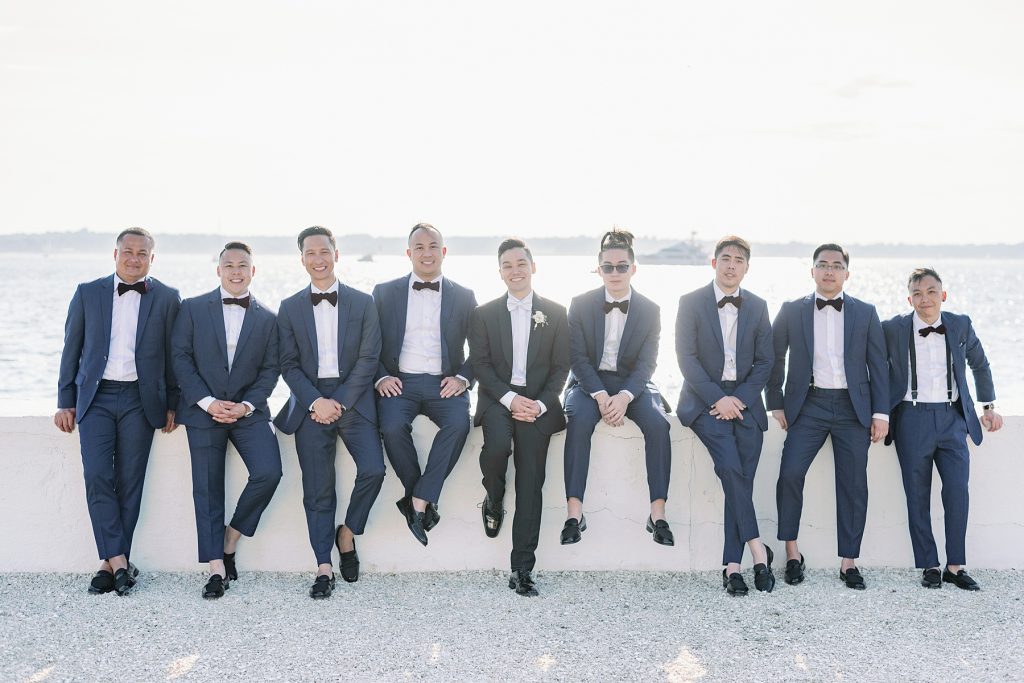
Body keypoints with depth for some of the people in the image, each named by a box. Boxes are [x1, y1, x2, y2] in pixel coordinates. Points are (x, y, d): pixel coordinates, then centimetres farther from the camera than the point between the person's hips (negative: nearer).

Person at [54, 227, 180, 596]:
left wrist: (172, 405, 2)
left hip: (140, 399, -1)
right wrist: (65, 402, 6)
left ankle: (111, 562, 9)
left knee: (130, 482, 1)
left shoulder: (167, 298, 3)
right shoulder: (88, 293, 7)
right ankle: (118, 561, -5)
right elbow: (71, 349, 9)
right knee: (97, 478, -10)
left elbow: (173, 354, 6)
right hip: (95, 397, 1)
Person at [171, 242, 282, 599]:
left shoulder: (268, 318, 8)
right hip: (204, 410, -1)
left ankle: (230, 539, 5)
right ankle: (216, 569, 7)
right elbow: (180, 358, -1)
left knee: (268, 473, -17)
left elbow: (270, 369, 5)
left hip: (248, 410, 1)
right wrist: (207, 402, -11)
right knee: (207, 489, 0)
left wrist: (246, 405, -11)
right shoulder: (193, 309, 4)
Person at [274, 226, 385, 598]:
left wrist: (340, 402, -9)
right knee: (317, 490, -2)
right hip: (310, 402, 1)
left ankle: (348, 533, 7)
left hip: (353, 398, 0)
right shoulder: (290, 308, 9)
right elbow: (289, 364, 4)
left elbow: (368, 359, 0)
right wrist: (315, 401, -11)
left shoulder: (363, 303, 6)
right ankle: (324, 568, 3)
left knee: (373, 470, -18)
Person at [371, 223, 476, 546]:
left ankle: (418, 500, -24)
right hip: (399, 382, 0)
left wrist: (463, 378, -6)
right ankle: (423, 501, -12)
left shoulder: (463, 297, 12)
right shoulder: (384, 293, 12)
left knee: (459, 423, -32)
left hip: (444, 383, 0)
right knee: (392, 427, -31)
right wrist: (381, 377, -6)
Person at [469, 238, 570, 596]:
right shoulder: (484, 314, 9)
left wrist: (540, 404, -10)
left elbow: (561, 367, 6)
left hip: (538, 400, 0)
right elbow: (480, 365, 2)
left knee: (530, 478, -14)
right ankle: (493, 502, 2)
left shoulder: (555, 313, 10)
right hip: (498, 397, 0)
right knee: (497, 444, -32)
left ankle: (522, 569, -11)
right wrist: (510, 398, -13)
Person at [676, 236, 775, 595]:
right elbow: (687, 357, -5)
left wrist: (739, 399, -7)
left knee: (742, 476, -9)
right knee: (729, 464, -24)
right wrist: (719, 399, -14)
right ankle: (756, 545, -17)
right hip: (704, 399, -3)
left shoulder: (757, 306, 11)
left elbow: (765, 361, 8)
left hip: (744, 401, 3)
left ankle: (732, 565, -8)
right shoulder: (691, 302, 2)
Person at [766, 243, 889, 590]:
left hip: (854, 407, 1)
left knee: (853, 484, 2)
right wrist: (776, 404, 4)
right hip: (809, 405, -1)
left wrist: (881, 412, 1)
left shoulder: (865, 313, 9)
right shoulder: (791, 311, 7)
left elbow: (878, 365, 8)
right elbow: (774, 358, 10)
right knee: (790, 472, -17)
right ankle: (792, 552, -2)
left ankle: (849, 562, 12)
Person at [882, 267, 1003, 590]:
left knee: (958, 492, -5)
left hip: (953, 418, 2)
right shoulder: (893, 329, -3)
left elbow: (980, 365, 19)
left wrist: (988, 407, 20)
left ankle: (955, 566, 6)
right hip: (913, 419, -1)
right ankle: (929, 566, 12)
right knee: (918, 497, 2)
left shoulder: (961, 325, 5)